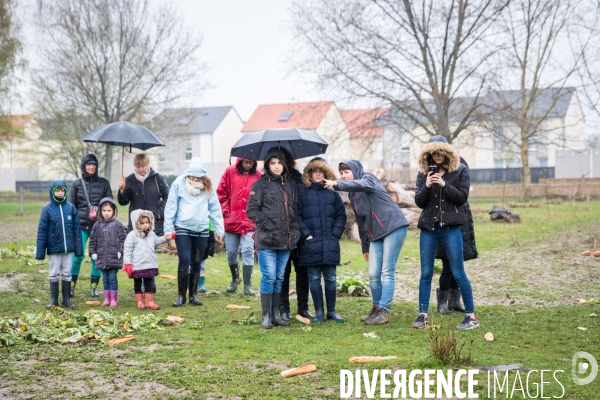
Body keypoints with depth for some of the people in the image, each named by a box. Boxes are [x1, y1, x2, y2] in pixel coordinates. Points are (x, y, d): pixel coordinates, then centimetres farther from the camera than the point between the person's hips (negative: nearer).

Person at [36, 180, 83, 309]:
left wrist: (78, 248, 1)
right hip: (54, 249, -2)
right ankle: (53, 300, 16)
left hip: (68, 248, 2)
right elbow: (42, 231, -5)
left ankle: (67, 299, 18)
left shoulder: (71, 208, 0)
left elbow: (76, 229, 3)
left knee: (67, 274, 10)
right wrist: (40, 251, -7)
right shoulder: (47, 209, -6)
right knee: (54, 274, 8)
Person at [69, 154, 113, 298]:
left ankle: (94, 286, 13)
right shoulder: (77, 184, 7)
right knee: (77, 256, -7)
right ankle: (71, 285, 7)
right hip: (81, 226, -1)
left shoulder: (104, 183, 8)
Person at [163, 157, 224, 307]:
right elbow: (170, 207, -1)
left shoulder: (208, 186, 3)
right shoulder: (179, 183, -4)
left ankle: (193, 295, 19)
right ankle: (181, 295, 1)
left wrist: (219, 230, 7)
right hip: (182, 229, -3)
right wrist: (169, 230, -3)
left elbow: (215, 209, 8)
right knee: (184, 261, -10)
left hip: (201, 230, 3)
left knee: (196, 263, 8)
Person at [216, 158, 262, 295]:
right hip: (231, 220, 1)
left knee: (248, 252, -6)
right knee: (231, 252, 10)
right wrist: (225, 211, -4)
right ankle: (234, 278, 33)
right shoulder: (230, 172, 2)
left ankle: (248, 285, 0)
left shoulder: (258, 175, 1)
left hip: (249, 221, -1)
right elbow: (221, 193, 4)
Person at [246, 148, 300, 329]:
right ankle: (266, 316, 2)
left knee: (279, 278, 10)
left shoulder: (291, 184, 12)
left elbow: (295, 209, 18)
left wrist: (295, 229, 5)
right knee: (269, 278, -5)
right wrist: (268, 225, -13)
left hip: (286, 239, 5)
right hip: (267, 240, -5)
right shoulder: (260, 185, -4)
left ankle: (275, 314, 17)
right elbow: (251, 210, -7)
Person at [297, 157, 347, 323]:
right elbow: (297, 216, -2)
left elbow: (341, 216, 9)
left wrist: (335, 234, -2)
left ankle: (331, 310, 15)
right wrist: (306, 234, -11)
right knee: (314, 278, 3)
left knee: (330, 278, 6)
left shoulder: (333, 194, 9)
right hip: (310, 244, -2)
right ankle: (319, 311, 10)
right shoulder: (303, 194, 2)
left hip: (330, 244, 2)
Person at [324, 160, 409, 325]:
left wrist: (338, 184, -43)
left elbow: (362, 184, -29)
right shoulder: (352, 194, 18)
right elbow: (361, 220, 22)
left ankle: (384, 311, -7)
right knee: (373, 274, 2)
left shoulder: (368, 178, -3)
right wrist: (365, 246, 20)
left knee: (387, 272, -8)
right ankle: (376, 308, 15)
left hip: (393, 227, -7)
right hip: (375, 234, 7)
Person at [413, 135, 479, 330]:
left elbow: (462, 197, -7)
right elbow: (419, 202, 3)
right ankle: (423, 315, 13)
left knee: (458, 273, -3)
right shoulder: (424, 172, 5)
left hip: (451, 227, -3)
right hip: (428, 228, 3)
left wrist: (444, 184, -18)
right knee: (426, 273, 6)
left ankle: (471, 316, 4)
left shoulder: (460, 170, -1)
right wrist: (426, 186, -15)